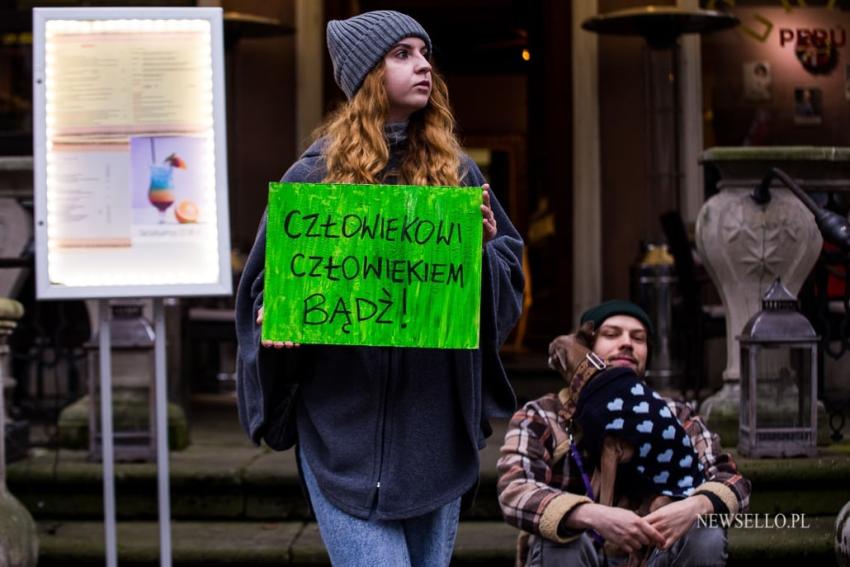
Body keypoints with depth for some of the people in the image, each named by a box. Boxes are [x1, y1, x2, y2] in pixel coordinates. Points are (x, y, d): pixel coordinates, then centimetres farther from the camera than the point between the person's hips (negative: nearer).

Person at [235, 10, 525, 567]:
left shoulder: (458, 171, 9)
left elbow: (511, 266, 12)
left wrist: (485, 247, -9)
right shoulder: (315, 174, 0)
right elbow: (268, 280, 4)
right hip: (347, 424, -4)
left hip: (438, 425, 4)